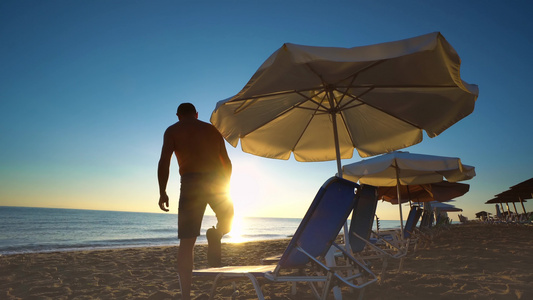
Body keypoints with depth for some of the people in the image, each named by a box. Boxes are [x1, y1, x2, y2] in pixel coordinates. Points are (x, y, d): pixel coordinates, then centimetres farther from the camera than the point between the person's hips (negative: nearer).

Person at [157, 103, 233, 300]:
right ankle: (216, 236, -4)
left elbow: (164, 160, -4)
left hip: (191, 182, -1)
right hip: (217, 180, 2)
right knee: (227, 221, 28)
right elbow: (227, 163, 18)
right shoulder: (212, 129, 20)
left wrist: (162, 192, -1)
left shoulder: (172, 130, 12)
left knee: (187, 242, 4)